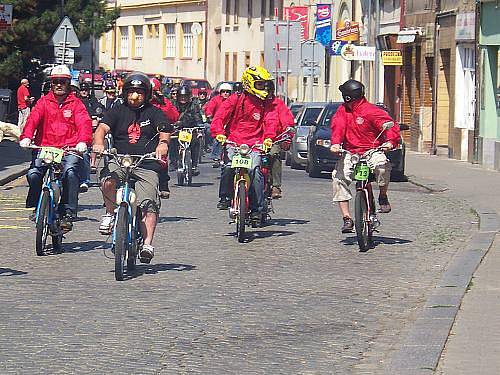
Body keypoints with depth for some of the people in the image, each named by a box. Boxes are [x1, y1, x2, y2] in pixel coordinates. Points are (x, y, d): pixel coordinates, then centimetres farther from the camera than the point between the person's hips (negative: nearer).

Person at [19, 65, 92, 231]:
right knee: (33, 174, -23)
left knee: (70, 172, -31)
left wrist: (83, 141, -26)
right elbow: (33, 119, -3)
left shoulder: (75, 103, 9)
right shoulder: (44, 102, 12)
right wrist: (26, 137, -23)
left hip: (69, 149, -1)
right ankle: (36, 207, 3)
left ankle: (68, 213, -22)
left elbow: (84, 123, -5)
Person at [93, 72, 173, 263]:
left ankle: (148, 244, -19)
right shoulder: (117, 111, 13)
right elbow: (103, 127, -3)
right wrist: (98, 143, -27)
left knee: (149, 204, -16)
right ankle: (110, 214, -7)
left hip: (146, 166, 0)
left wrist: (163, 143, -31)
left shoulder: (154, 113, 11)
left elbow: (164, 129, -6)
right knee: (108, 181, -31)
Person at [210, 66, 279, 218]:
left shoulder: (266, 104, 9)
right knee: (228, 167, -24)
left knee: (255, 170, -20)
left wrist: (268, 137, -24)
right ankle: (224, 198, -2)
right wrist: (219, 133, -20)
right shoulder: (235, 100, 4)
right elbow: (220, 116, -2)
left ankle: (257, 207, -13)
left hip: (254, 144, 1)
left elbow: (271, 121, -4)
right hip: (233, 142, 0)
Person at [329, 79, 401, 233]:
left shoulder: (371, 111, -8)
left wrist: (390, 142, -33)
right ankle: (347, 218, -14)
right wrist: (336, 143, -25)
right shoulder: (343, 111, 8)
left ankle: (383, 197, -8)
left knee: (382, 165, -36)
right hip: (350, 153, 4)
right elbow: (338, 126, -5)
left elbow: (390, 126, -13)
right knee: (339, 177, -19)